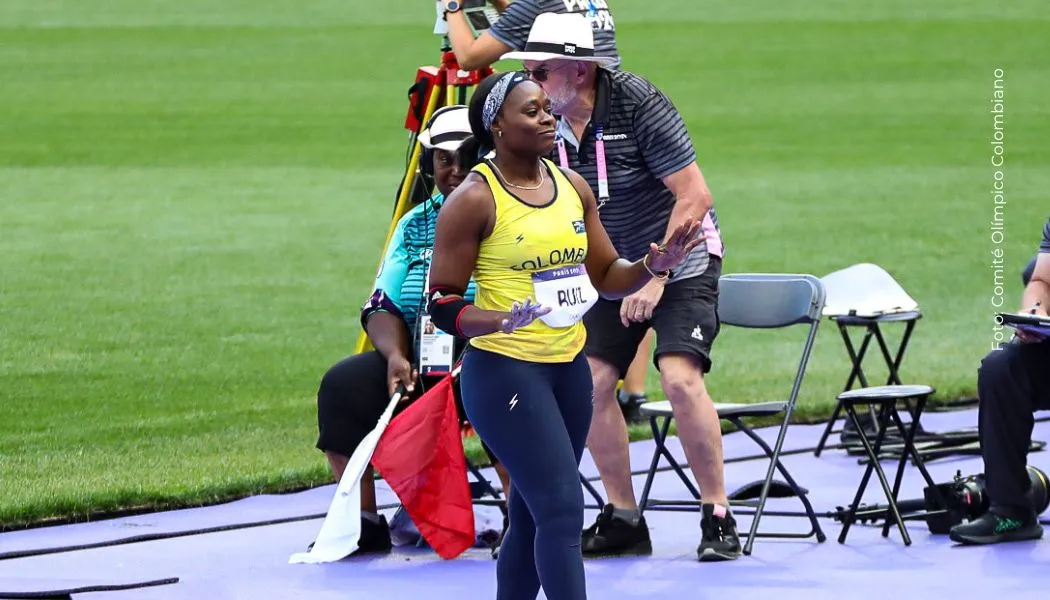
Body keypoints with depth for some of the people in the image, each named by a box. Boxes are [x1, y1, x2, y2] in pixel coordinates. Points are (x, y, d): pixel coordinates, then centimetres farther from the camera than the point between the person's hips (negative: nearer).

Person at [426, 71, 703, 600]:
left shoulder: (572, 188, 9)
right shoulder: (474, 199, -11)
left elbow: (607, 277, 16)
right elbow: (442, 303, -10)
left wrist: (653, 265, -4)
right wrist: (501, 320, -29)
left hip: (568, 368, 7)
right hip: (504, 372, -7)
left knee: (533, 517, 11)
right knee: (563, 508, -15)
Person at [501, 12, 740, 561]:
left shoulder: (637, 103, -24)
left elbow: (694, 195, -23)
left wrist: (656, 278, -24)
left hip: (680, 258, -6)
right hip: (614, 269, 6)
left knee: (680, 376, -22)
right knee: (589, 382, -5)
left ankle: (718, 519, -12)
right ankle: (623, 519, 9)